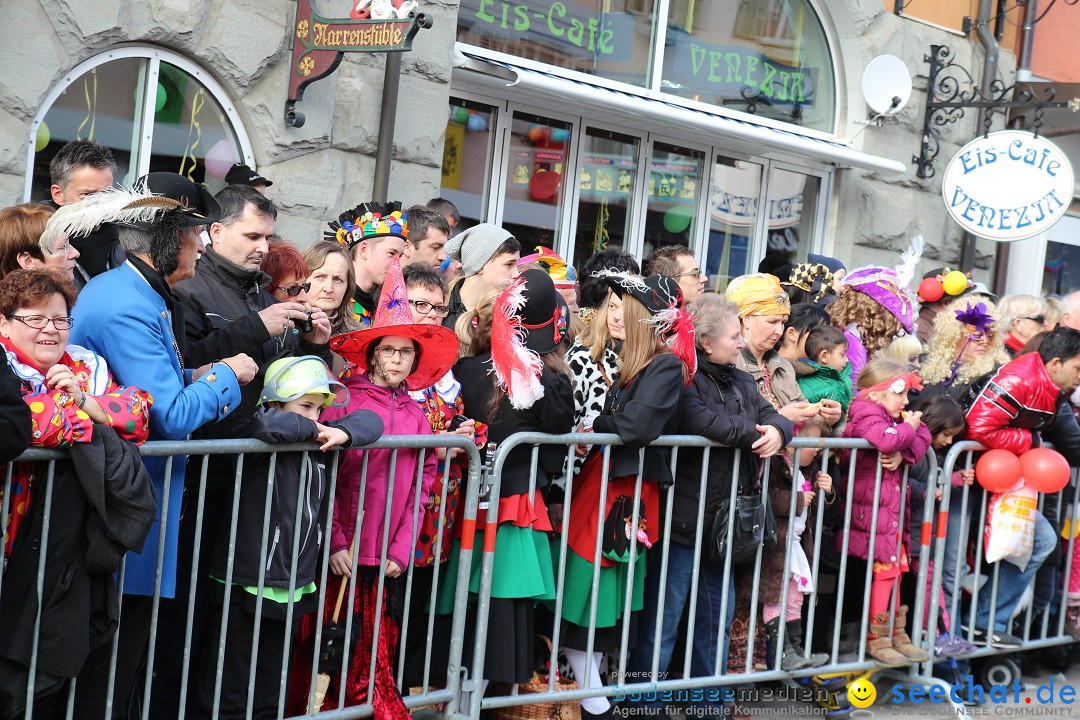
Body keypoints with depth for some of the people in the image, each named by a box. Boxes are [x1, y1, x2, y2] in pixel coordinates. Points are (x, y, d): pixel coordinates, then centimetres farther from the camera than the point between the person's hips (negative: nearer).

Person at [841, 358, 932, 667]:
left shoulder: (894, 416, 14)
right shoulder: (866, 416, -13)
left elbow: (923, 438, 4)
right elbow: (887, 440, -34)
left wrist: (903, 454, -16)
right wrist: (909, 427, -15)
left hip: (894, 511, 9)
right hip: (873, 509, -9)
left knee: (895, 569, 14)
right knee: (885, 570, -7)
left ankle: (896, 635, 24)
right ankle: (876, 638, 3)